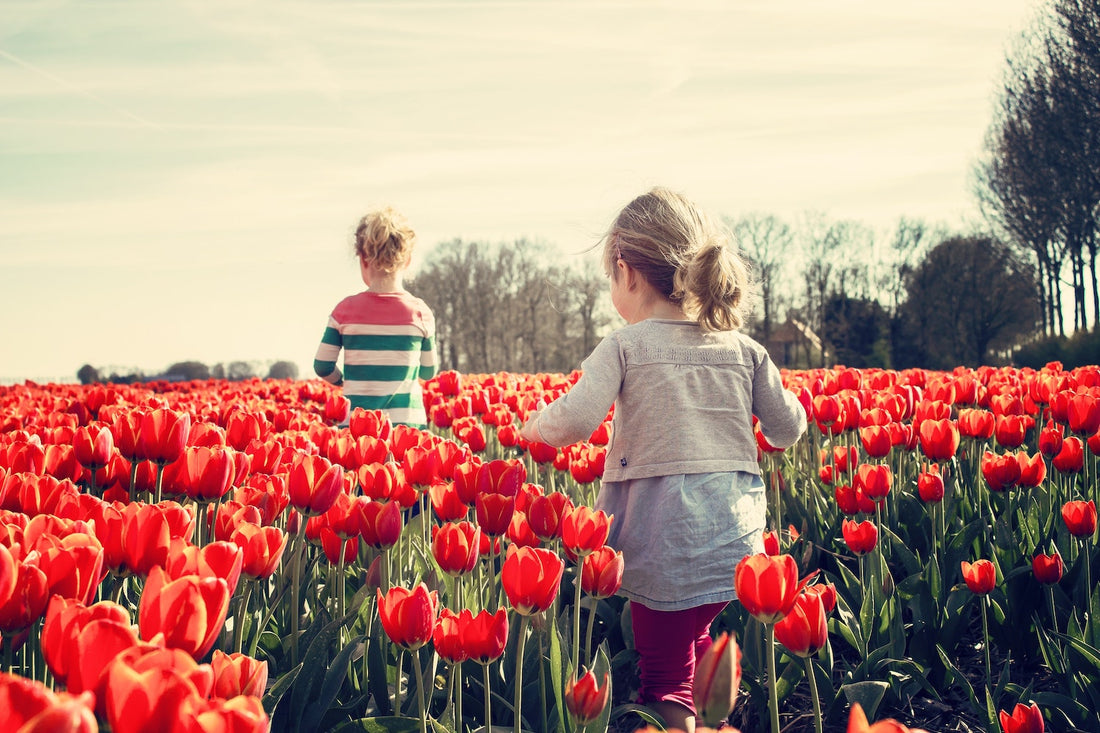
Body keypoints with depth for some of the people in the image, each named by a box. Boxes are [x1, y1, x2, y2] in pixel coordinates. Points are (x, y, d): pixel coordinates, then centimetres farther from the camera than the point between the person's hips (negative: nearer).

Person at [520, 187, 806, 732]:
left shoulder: (624, 347, -7)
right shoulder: (744, 349, 6)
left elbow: (573, 424, -17)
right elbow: (788, 430, 11)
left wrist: (535, 425, 4)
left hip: (667, 543, -5)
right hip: (738, 541, 5)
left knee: (665, 677, 7)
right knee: (696, 640, 26)